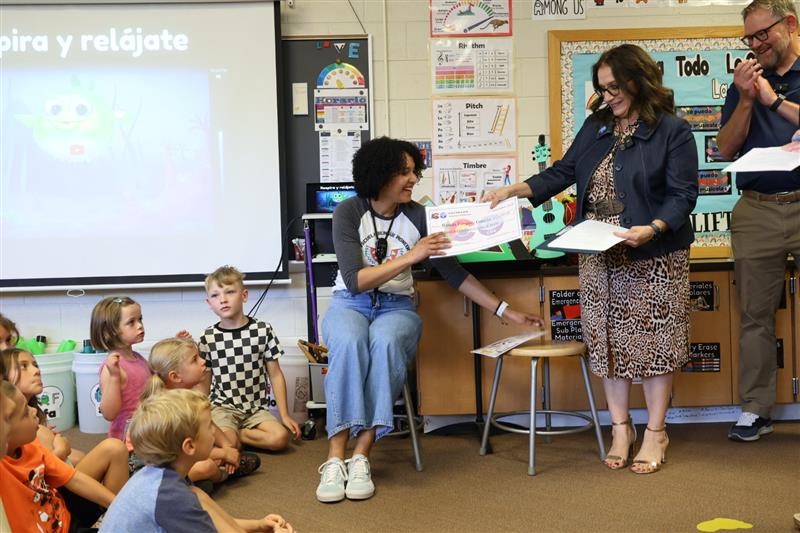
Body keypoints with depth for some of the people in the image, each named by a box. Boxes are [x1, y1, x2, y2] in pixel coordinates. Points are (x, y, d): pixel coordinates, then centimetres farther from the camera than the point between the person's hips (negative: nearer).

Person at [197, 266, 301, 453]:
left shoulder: (262, 330, 1)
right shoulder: (208, 338, 2)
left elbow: (276, 375, 5)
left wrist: (285, 415, 1)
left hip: (257, 408, 2)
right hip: (222, 407, -2)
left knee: (280, 438, -25)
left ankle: (235, 433, -5)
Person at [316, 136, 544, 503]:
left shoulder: (418, 216, -1)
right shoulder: (348, 212, -8)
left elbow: (454, 273, 2)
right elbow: (355, 281, -17)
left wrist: (506, 311, -1)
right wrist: (411, 257, -24)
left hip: (397, 307, 2)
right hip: (349, 304, -1)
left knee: (386, 343, -36)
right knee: (350, 343, -38)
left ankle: (361, 457, -36)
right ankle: (335, 460, -36)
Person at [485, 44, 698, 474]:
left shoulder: (673, 132, -7)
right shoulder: (597, 126, 10)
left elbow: (682, 196, -11)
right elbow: (564, 172, 13)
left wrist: (651, 229, -28)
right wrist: (513, 190, 2)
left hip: (653, 256, -5)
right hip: (599, 257, 5)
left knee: (654, 339, 1)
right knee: (609, 339, 7)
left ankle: (655, 432, 15)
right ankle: (620, 428, 21)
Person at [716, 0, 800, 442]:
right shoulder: (746, 81, 16)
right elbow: (726, 150, 10)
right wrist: (746, 100, -2)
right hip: (756, 212, 3)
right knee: (756, 315, 5)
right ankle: (754, 411, 11)